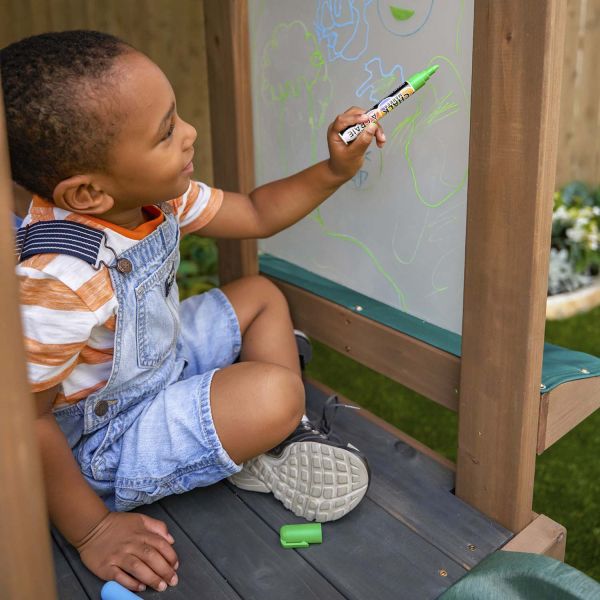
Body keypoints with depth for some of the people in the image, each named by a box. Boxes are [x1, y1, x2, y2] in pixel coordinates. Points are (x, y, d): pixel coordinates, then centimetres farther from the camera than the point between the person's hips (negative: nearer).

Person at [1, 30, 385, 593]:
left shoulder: (158, 196, -12)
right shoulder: (59, 283, -37)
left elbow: (256, 214, 4)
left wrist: (334, 170, -8)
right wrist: (92, 532, -20)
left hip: (165, 362, 9)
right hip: (103, 446, -9)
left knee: (260, 294, 13)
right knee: (273, 394, -28)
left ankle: (287, 436, 7)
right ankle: (262, 447, 6)